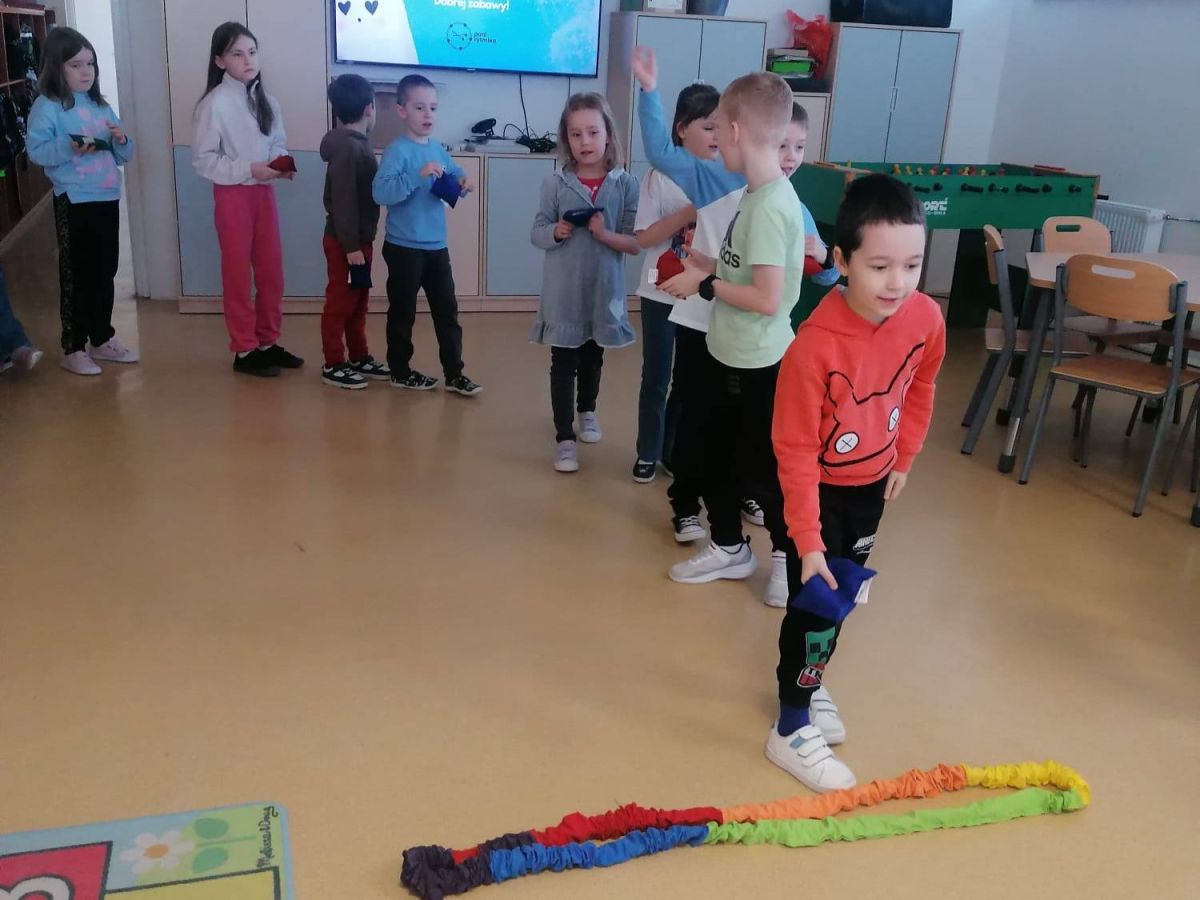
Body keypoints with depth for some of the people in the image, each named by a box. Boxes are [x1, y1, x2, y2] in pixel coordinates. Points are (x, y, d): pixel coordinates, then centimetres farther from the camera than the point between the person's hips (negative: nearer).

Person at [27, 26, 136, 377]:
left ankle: (102, 339, 27)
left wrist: (121, 140, -5)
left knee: (105, 272, 14)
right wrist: (69, 147, -29)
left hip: (107, 198, 6)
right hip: (74, 202, -6)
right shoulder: (47, 107, -6)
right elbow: (36, 150, -14)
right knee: (76, 275, 0)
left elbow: (124, 156, 16)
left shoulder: (101, 106, 13)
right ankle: (73, 349, 9)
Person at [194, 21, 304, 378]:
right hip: (233, 194, -6)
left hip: (264, 192, 6)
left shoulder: (265, 100, 8)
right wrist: (249, 169, -21)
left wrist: (282, 164, -10)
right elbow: (202, 158, -13)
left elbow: (278, 144, 12)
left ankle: (268, 342, 25)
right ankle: (245, 351, 12)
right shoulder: (215, 103, -12)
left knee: (271, 271, 11)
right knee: (237, 274, 3)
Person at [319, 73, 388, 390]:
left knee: (358, 303, 17)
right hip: (345, 242, -10)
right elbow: (343, 201, -22)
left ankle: (359, 358, 29)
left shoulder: (357, 144, 10)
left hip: (360, 238, 10)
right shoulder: (347, 148, -20)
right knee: (340, 303, 1)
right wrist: (351, 245, -21)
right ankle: (333, 365, 10)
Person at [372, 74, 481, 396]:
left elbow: (454, 176, 20)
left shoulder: (437, 149, 7)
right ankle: (401, 372, 20)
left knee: (448, 310, 9)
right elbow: (380, 192, -26)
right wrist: (418, 176, -31)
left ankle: (454, 374, 17)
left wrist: (463, 182, -3)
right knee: (403, 312, 6)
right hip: (404, 247, -7)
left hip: (437, 246, 7)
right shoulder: (397, 150, -14)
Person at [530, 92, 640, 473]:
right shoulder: (555, 184, -5)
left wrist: (606, 235, -24)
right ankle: (564, 438, 15)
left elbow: (637, 243, -8)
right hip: (563, 292, -1)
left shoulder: (625, 185, -6)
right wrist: (555, 232, -21)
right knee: (564, 364, 4)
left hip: (604, 292, 1)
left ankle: (586, 411, 47)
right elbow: (536, 233, -1)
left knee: (593, 358, 21)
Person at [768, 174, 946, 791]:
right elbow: (795, 450, -26)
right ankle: (791, 729, 16)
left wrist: (903, 459, 12)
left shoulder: (925, 319, -16)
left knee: (844, 596, 20)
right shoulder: (815, 345, -33)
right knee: (814, 603, 0)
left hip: (872, 482, 6)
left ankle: (806, 682, 42)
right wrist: (808, 539, -24)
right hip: (820, 488, -6)